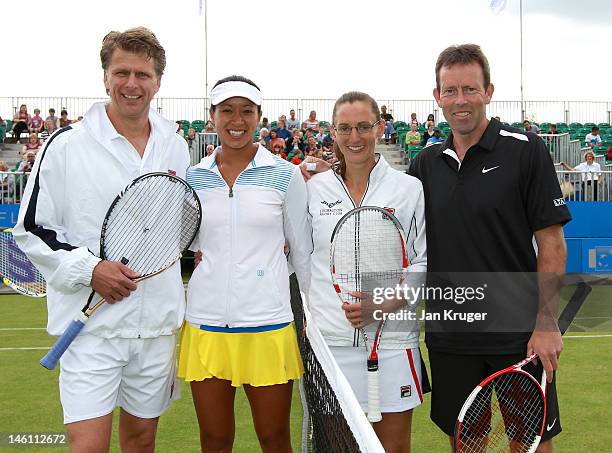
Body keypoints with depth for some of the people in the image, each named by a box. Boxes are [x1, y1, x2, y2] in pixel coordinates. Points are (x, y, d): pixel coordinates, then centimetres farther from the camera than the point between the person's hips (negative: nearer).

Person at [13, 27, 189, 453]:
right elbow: (32, 229, -4)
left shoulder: (176, 147, 8)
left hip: (158, 322, 4)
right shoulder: (67, 145, -6)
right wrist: (88, 269, -16)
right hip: (92, 323, -4)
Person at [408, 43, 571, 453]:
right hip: (449, 336, 4)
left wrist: (546, 322, -13)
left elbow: (552, 243, -8)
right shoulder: (426, 162, 6)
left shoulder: (525, 150, -6)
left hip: (519, 335, -3)